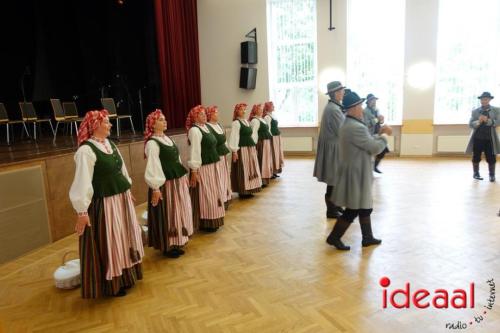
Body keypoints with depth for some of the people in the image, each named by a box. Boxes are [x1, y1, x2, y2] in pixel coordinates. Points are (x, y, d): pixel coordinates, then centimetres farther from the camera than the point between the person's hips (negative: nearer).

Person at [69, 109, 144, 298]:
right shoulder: (86, 150, -18)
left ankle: (125, 277, 37)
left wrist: (128, 191, 24)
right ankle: (111, 285, 22)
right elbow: (82, 182, -21)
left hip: (121, 199, 9)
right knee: (108, 244, 5)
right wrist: (82, 211, -22)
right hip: (104, 204, -9)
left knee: (123, 239, 19)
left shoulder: (109, 144, 8)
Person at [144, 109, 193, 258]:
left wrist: (184, 176, 20)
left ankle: (175, 243, 29)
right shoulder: (152, 143, -14)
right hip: (166, 184, -9)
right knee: (167, 215, 1)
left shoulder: (167, 138, 13)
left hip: (178, 180, 9)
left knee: (179, 213, 15)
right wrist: (155, 188, -22)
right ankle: (167, 247, 16)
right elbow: (152, 167, -19)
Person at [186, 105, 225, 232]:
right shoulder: (194, 130, -15)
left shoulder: (205, 127, 13)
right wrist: (194, 171, -22)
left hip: (213, 165, 9)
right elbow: (194, 151, -20)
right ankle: (205, 223, 13)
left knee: (213, 194, 16)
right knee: (205, 196, 0)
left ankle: (212, 221, 29)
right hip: (203, 167, -9)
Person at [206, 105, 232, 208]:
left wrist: (226, 152, 18)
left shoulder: (219, 125, 13)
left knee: (225, 177, 15)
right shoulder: (207, 127, -16)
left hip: (223, 155, 9)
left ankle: (225, 198, 27)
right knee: (218, 179, -3)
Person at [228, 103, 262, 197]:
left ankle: (248, 190, 21)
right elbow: (234, 138, -16)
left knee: (249, 169, 12)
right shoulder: (236, 123, -11)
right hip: (242, 149, -9)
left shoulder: (246, 121, 15)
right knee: (243, 171, -4)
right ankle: (243, 191, 4)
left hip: (250, 148, 9)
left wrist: (254, 146, 18)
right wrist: (234, 151, -20)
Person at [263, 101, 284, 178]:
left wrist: (279, 137, 15)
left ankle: (275, 171, 21)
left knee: (277, 154, 13)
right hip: (273, 138, -9)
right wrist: (271, 138, -19)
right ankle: (271, 172, 5)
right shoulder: (267, 117, -13)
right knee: (273, 154, -4)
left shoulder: (272, 116, 15)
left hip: (277, 137, 9)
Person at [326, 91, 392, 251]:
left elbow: (367, 142, 19)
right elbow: (375, 148, -18)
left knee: (365, 207, 18)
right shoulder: (356, 127, -24)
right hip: (355, 175, -11)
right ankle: (334, 237, 10)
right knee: (353, 210, 0)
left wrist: (379, 134, 8)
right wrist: (384, 136, -1)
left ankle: (367, 237, 29)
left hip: (356, 173, 11)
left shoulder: (349, 124, 11)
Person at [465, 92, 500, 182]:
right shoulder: (475, 111, 6)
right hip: (477, 138, 0)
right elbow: (470, 124, -1)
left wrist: (487, 120, -23)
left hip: (490, 139, 0)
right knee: (476, 157, 6)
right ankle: (476, 173, 20)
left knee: (491, 158, 3)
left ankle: (492, 175, 17)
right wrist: (478, 122, -21)